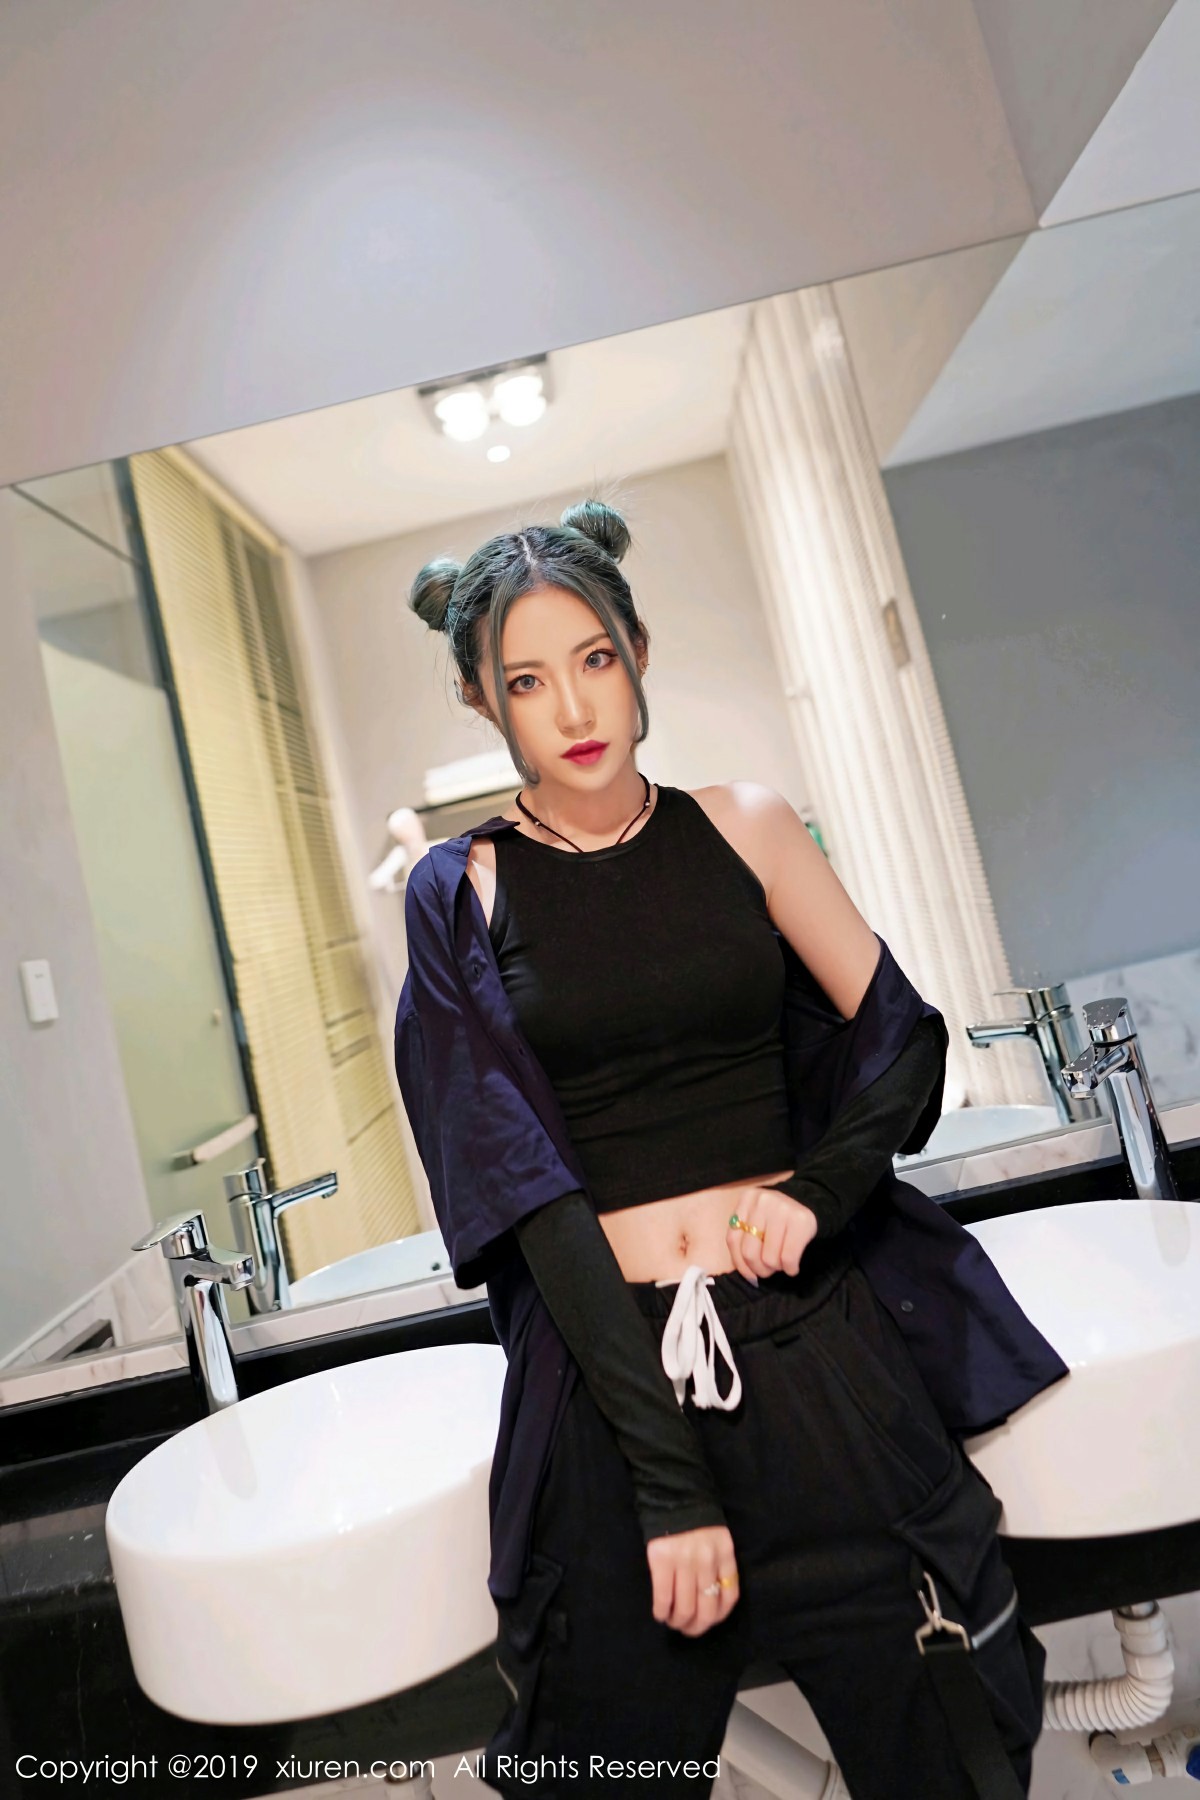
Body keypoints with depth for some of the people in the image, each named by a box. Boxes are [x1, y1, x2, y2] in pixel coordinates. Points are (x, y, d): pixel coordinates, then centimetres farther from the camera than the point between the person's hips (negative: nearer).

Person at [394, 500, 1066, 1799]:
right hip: (611, 1372, -1)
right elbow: (527, 1186, -11)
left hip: (814, 1344, 2)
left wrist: (818, 1190, -12)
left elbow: (899, 1035, 6)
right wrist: (671, 1480, -13)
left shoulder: (741, 826, 2)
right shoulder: (463, 895, -4)